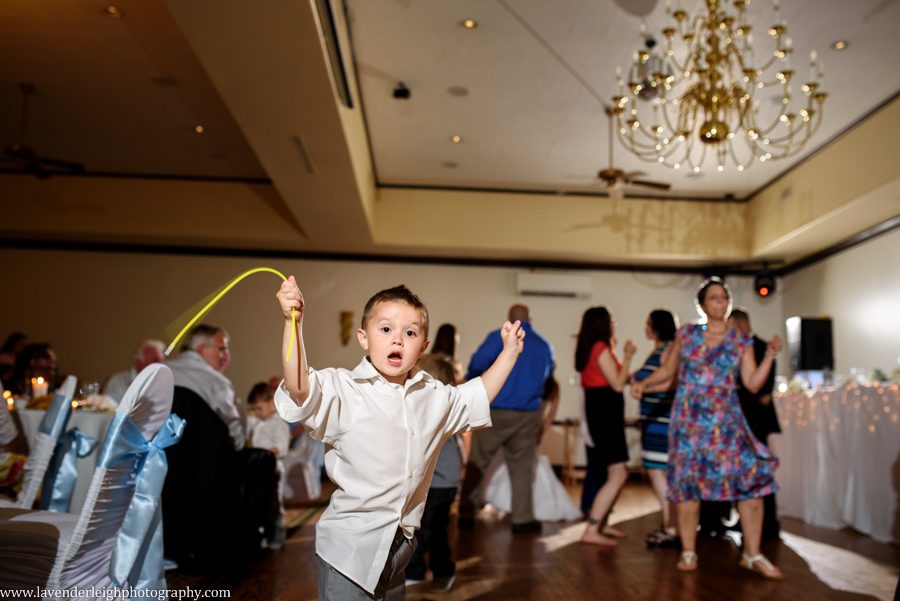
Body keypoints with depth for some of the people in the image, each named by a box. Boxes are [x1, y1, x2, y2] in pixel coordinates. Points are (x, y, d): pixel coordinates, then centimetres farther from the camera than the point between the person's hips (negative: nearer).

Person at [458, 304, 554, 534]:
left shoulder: (501, 336, -5)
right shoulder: (545, 346, 10)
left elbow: (479, 362, -16)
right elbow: (547, 379, 17)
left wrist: (471, 380, 3)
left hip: (496, 411, -3)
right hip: (529, 414, 4)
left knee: (478, 462, 6)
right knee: (521, 467, 12)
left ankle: (467, 513, 8)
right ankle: (523, 518, 13)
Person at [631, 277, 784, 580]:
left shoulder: (741, 340, 3)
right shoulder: (686, 334, 3)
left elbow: (753, 383, 0)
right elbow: (668, 369, 11)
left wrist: (770, 356, -11)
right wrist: (644, 383, -3)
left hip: (725, 420, 0)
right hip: (688, 419, 0)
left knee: (751, 476, -11)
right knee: (686, 481, 2)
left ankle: (752, 555, 1)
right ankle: (688, 552, 15)